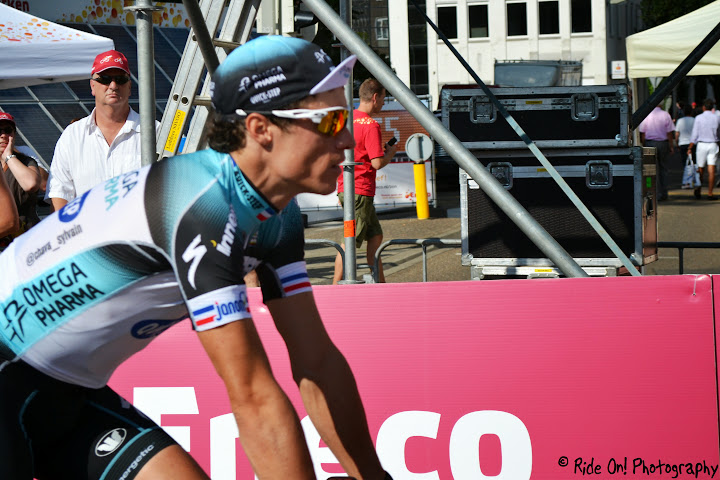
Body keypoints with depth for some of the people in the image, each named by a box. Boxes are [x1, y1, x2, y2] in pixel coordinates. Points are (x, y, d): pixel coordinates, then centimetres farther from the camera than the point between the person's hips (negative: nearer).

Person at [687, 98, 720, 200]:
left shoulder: (699, 118, -5)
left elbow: (694, 134, -5)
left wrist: (690, 148, 0)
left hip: (701, 145, -1)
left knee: (700, 169, 10)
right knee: (711, 170, -3)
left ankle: (698, 191, 18)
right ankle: (710, 193, -6)